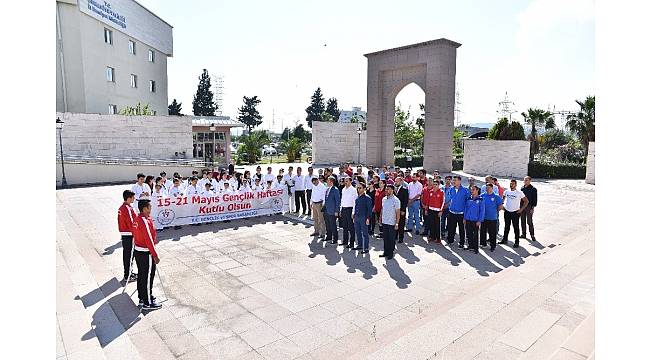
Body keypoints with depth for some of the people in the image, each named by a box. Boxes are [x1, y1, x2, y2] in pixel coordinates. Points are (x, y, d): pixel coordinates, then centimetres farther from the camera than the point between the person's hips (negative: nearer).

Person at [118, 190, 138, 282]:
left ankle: (128, 272, 31)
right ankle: (127, 276, 6)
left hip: (123, 234, 10)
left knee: (126, 253, 18)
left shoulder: (121, 207, 10)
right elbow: (131, 223, -21)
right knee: (129, 254, -2)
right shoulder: (128, 209, -21)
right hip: (129, 234, -10)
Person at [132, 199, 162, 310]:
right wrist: (155, 256, -18)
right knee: (148, 278, 1)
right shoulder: (146, 221, -24)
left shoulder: (137, 219, 6)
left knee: (141, 275, 20)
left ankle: (142, 297, 33)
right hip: (146, 254, -9)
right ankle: (147, 303, 11)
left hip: (137, 251, 10)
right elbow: (149, 240, -23)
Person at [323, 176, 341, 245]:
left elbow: (337, 201, -13)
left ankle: (335, 239, 8)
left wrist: (336, 211, -14)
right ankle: (329, 236, 29)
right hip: (326, 211, 8)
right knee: (327, 225, 15)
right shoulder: (327, 189, 12)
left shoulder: (335, 190, -12)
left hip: (332, 211, -8)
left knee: (333, 225, -1)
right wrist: (324, 206, 14)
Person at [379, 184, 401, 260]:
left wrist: (397, 223, -14)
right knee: (385, 238, 13)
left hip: (392, 223, -6)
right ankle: (386, 252, 25)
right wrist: (380, 219, 13)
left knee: (391, 239, 5)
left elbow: (398, 212, -11)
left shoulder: (395, 200, -12)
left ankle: (391, 253, 16)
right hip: (384, 222, 6)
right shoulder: (384, 199, 7)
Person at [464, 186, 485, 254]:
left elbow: (482, 211, -7)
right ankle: (470, 246, 24)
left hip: (475, 220, -4)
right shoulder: (469, 199, 7)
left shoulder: (480, 200, -6)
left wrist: (479, 220, -11)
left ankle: (476, 248, 10)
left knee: (475, 234, 2)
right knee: (469, 234, 10)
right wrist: (464, 218, 8)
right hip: (468, 220, 4)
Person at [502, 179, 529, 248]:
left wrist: (521, 209, -8)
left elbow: (526, 201, -3)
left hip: (515, 212, -4)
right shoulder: (506, 191, 3)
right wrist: (502, 206, 8)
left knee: (516, 227, 2)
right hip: (507, 211, 4)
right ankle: (505, 240, 24)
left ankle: (517, 242, 9)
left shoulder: (519, 193, -8)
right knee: (506, 227, 14)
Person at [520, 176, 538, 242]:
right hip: (522, 206, 6)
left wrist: (533, 207, -14)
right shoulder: (522, 188, 9)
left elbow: (535, 199, -8)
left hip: (529, 207, -5)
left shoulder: (533, 189, -7)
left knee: (529, 222, -4)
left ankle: (532, 235, 5)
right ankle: (523, 234, 19)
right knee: (523, 221, 10)